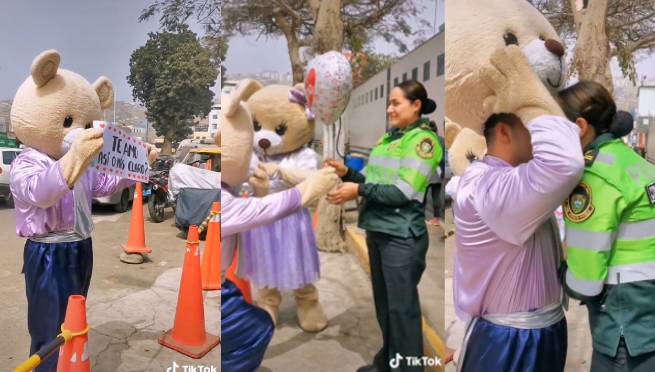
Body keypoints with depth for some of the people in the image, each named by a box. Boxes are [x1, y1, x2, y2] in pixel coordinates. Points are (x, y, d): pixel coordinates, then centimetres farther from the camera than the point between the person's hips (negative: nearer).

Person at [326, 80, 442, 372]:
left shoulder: (424, 139, -10)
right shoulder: (387, 137, 12)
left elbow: (404, 192, -18)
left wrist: (359, 191, -19)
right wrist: (347, 173, 0)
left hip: (402, 236, -8)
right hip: (376, 230, 8)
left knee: (402, 307, 4)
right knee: (383, 302, 19)